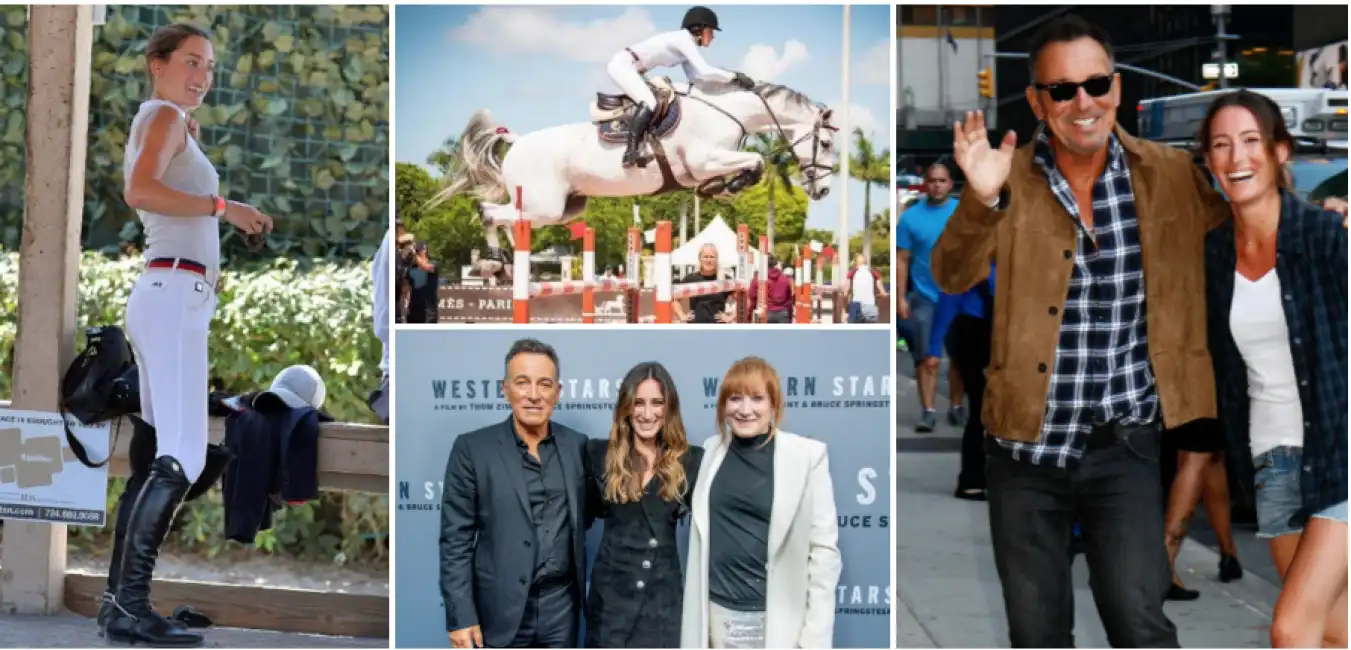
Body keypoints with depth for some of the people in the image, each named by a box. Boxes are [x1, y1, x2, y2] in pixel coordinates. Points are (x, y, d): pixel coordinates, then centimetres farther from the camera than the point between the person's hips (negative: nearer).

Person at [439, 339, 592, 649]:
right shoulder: (472, 449, -5)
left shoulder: (577, 445, 5)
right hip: (501, 610, -3)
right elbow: (455, 540, -6)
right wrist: (460, 616, -12)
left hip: (561, 606, 3)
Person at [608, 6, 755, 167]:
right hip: (622, 64, -11)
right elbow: (704, 71, -25)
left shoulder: (687, 44, 14)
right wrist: (734, 77, -18)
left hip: (630, 68, 11)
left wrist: (728, 77, 1)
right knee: (649, 103, -27)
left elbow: (694, 76, 9)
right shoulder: (683, 39, -16)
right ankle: (630, 151, -30)